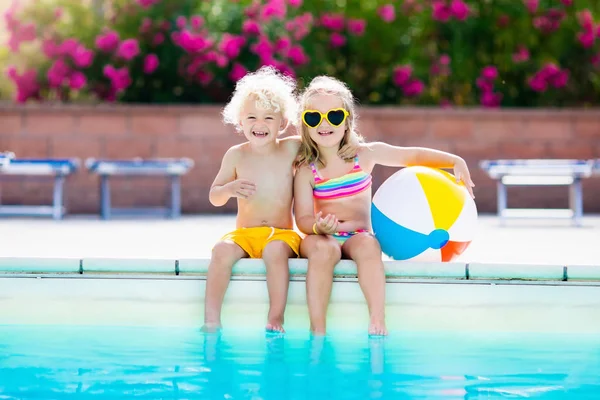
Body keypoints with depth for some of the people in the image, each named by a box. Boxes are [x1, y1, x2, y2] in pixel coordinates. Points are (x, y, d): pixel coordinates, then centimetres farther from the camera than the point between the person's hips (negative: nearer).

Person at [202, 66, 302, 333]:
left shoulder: (292, 149, 1)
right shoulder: (236, 155, 3)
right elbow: (214, 198, 6)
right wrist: (229, 189, -13)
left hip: (281, 234, -1)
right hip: (244, 233, 1)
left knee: (275, 251, -35)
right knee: (222, 250, -29)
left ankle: (276, 319, -30)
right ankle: (211, 319, -24)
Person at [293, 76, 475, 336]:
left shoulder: (365, 154, 3)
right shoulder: (306, 170, -2)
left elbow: (414, 156, 7)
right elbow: (303, 218, -7)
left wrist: (456, 162, -3)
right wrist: (320, 227, -30)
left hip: (358, 238, 1)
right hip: (322, 237, -1)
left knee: (367, 245, -34)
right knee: (323, 249, -36)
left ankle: (378, 323, -37)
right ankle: (317, 332, -32)